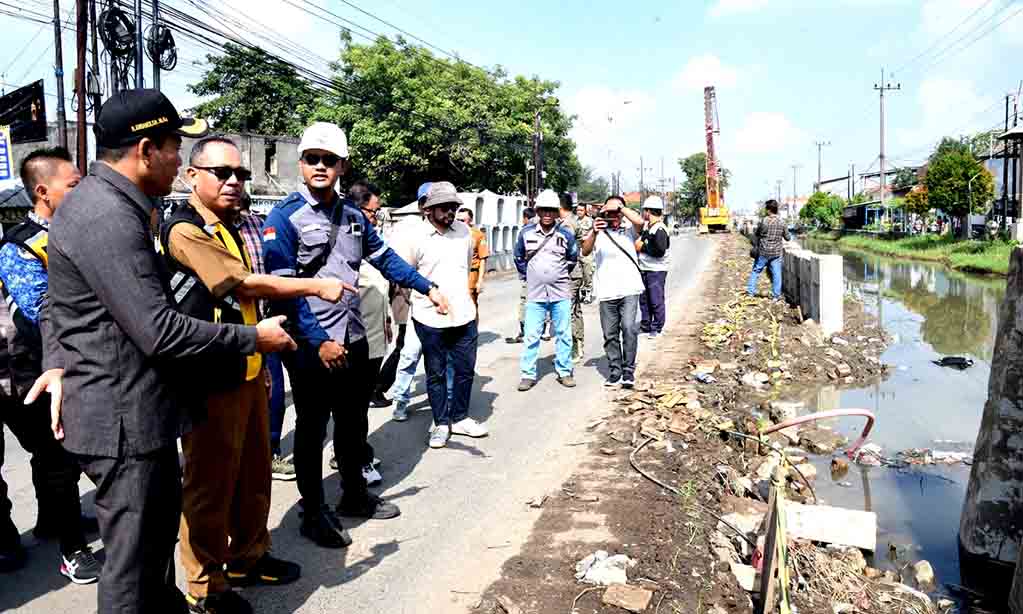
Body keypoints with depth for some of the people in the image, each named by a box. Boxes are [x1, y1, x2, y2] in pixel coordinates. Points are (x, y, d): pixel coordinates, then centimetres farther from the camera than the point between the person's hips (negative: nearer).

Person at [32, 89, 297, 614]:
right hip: (124, 420, -11)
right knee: (132, 561, 4)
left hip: (138, 411, 11)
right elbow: (162, 332, -27)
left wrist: (57, 362, 2)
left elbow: (55, 304, 17)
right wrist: (253, 337, -16)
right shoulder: (109, 217, -23)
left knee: (162, 520, 26)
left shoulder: (99, 201, 11)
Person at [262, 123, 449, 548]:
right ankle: (313, 513, 24)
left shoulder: (353, 215, 8)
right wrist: (319, 341, -21)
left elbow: (384, 257, 19)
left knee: (354, 423, 19)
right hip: (312, 346, -6)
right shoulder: (285, 217, -12)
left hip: (353, 338, 6)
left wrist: (428, 288, 16)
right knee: (312, 429, 8)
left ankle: (355, 495, 38)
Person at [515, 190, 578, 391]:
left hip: (561, 293, 0)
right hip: (535, 293, 0)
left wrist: (562, 275, 11)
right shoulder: (526, 232, 1)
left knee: (563, 334, 7)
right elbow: (519, 257, 16)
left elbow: (573, 258, 15)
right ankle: (528, 374, 9)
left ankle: (564, 372, 18)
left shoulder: (566, 233, -1)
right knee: (531, 335, 0)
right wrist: (527, 274, 10)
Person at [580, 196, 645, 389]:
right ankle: (614, 372, 15)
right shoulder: (598, 233, 9)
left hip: (629, 290, -1)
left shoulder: (629, 231, 9)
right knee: (610, 335, 6)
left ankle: (628, 372, -7)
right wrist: (594, 232, -25)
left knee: (629, 328, -15)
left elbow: (639, 221, -13)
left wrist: (620, 207, -10)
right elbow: (585, 251, -9)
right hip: (606, 293, 1)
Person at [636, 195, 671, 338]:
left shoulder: (659, 229, -17)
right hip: (644, 269, 9)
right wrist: (638, 243, 8)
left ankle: (657, 328, 10)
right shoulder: (647, 226, 13)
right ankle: (645, 325, 27)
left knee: (656, 300, -1)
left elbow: (660, 250, -24)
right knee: (644, 299, 15)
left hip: (656, 270, -9)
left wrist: (643, 247, -17)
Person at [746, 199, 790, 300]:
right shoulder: (782, 222, -4)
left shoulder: (764, 221, -12)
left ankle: (751, 291, 16)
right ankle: (776, 295, 10)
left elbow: (756, 234, 0)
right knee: (776, 273, 7)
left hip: (763, 252, -2)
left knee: (756, 271, 12)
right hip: (776, 253, 2)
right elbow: (787, 237, 4)